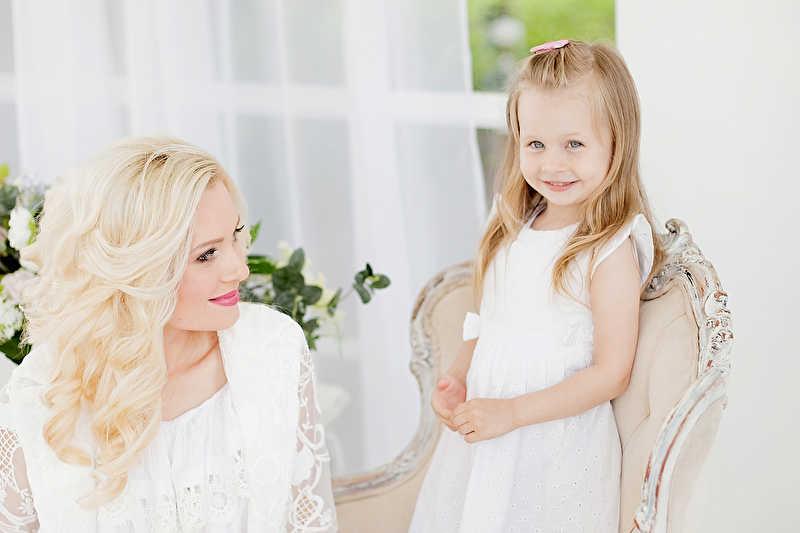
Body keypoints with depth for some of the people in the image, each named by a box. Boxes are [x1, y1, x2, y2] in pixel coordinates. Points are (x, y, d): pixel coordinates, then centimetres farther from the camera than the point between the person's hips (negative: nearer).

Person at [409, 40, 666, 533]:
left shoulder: (611, 249, -16)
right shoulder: (513, 229, 5)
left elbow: (611, 374, -17)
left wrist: (511, 411, -20)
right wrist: (457, 380, -3)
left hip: (555, 446, -6)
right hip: (481, 428, 6)